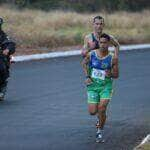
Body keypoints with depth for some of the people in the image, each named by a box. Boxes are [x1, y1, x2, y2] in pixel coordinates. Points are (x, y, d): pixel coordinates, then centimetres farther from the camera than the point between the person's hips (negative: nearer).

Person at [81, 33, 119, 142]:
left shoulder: (113, 59, -11)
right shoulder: (91, 54, -7)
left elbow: (116, 75, -1)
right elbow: (84, 63, 14)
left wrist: (110, 74, -24)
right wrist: (87, 77, 3)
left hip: (106, 86, -2)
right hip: (93, 86, 2)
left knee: (102, 109, -17)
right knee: (93, 112, -3)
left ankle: (100, 131, 4)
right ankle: (101, 115, 36)